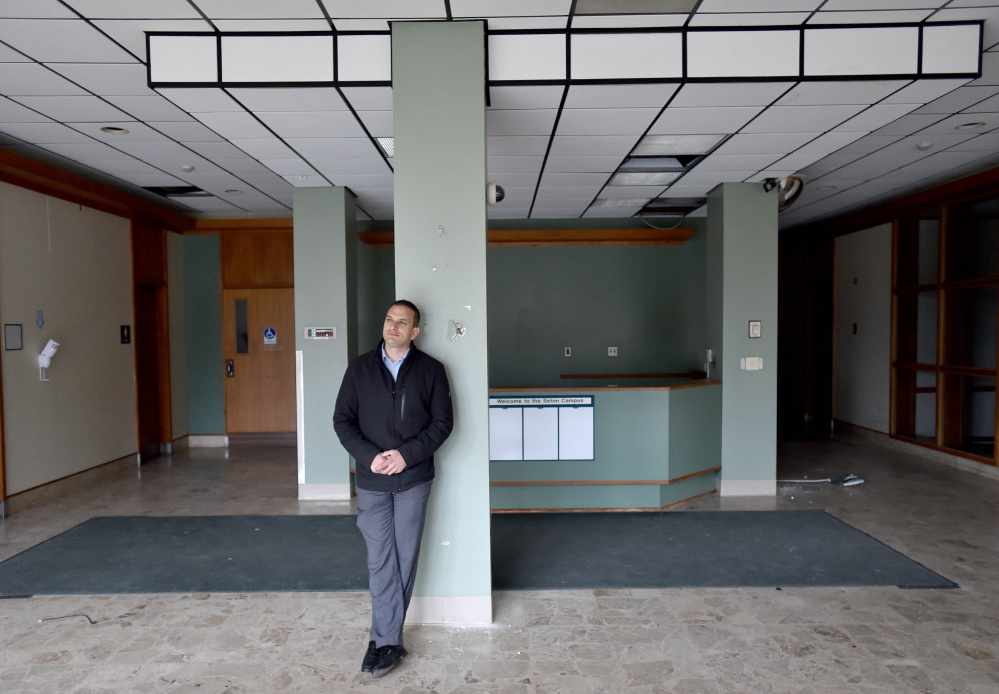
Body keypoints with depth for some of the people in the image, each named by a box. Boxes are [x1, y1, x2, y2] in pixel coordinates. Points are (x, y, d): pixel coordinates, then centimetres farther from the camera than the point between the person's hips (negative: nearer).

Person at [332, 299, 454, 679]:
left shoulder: (430, 370, 0)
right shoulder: (360, 368, 3)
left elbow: (442, 421, -1)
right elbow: (342, 421, 2)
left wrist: (407, 454, -13)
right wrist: (369, 456, -12)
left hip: (414, 479, 0)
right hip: (372, 481, 0)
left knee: (405, 560, 7)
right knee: (381, 562, 2)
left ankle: (383, 639, 22)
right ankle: (390, 642, 12)